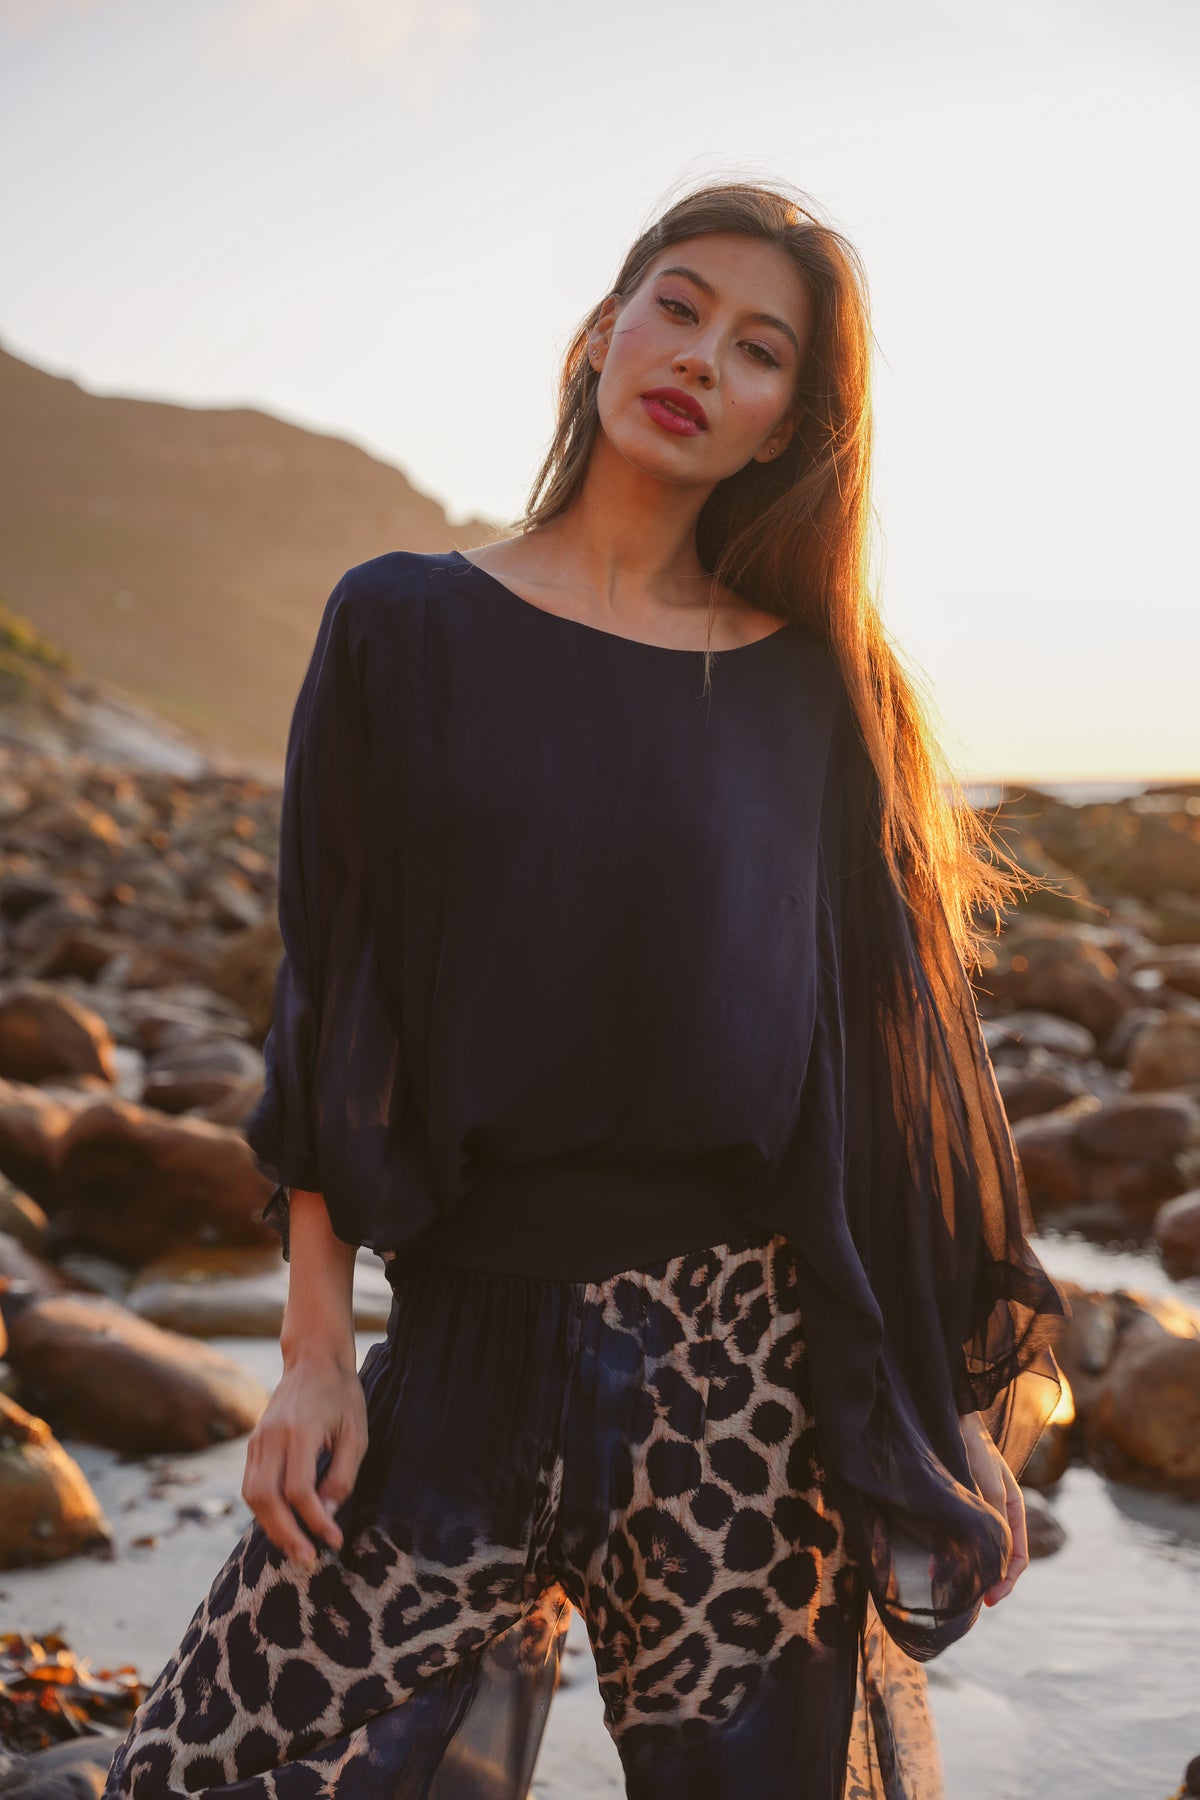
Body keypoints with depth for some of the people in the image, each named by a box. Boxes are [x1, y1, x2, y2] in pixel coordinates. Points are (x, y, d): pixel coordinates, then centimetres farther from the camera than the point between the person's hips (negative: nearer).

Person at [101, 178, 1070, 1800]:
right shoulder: (407, 627, 4)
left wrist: (956, 1407, 4)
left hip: (746, 1345, 1)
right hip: (473, 1320, 0)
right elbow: (323, 1008, 2)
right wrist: (316, 1349, -3)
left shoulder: (816, 686, 5)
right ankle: (496, 1663, 22)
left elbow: (885, 1035, 6)